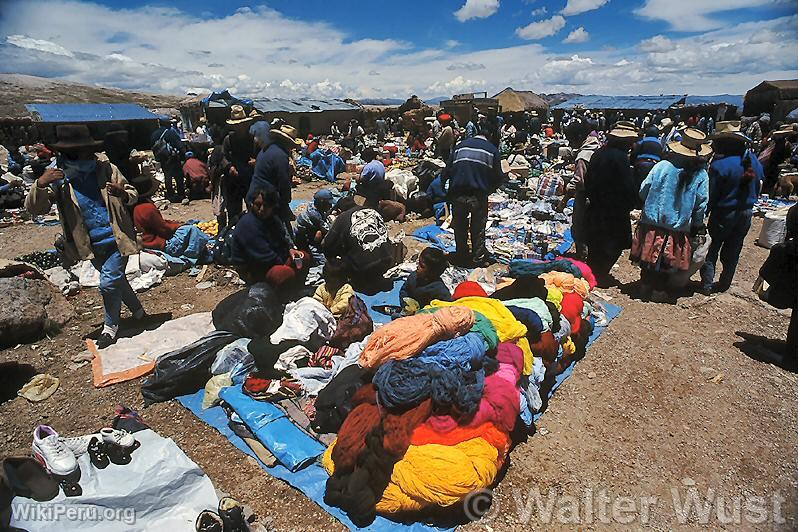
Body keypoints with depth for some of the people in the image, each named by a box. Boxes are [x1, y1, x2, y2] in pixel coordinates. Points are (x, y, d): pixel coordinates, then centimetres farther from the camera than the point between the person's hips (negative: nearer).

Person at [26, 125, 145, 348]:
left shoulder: (107, 170, -6)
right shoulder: (57, 177, -4)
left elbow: (133, 195, 3)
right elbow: (33, 208, -9)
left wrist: (123, 194, -21)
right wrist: (40, 184, -28)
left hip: (117, 238, -3)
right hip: (93, 245, 3)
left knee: (109, 283, -7)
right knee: (115, 280, 18)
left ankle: (110, 325, 16)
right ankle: (137, 311, 41)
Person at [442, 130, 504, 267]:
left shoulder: (460, 146, 14)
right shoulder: (492, 150, 8)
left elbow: (447, 171, 9)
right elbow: (498, 177, 3)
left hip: (458, 195, 2)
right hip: (479, 196, -2)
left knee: (460, 227, 17)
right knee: (478, 229, 11)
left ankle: (461, 256, 28)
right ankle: (479, 258, 18)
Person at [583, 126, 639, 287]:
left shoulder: (598, 153, 4)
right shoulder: (620, 157, -18)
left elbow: (588, 180, 11)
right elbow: (629, 187, -15)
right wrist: (630, 204, -2)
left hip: (595, 206, 7)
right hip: (615, 210, -7)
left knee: (595, 244, 17)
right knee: (613, 245, 5)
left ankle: (591, 272, 25)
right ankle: (601, 275, 9)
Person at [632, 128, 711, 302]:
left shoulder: (662, 166, -11)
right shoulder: (701, 175, -8)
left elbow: (643, 191, -6)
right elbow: (701, 205, -2)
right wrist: (697, 226, 13)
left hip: (652, 224, 0)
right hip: (678, 229, 0)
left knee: (649, 258, 13)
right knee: (667, 261, 15)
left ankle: (645, 289, 23)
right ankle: (660, 289, 26)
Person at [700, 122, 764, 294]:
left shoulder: (719, 165, -24)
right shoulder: (754, 161, -1)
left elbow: (711, 196, -19)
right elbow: (758, 187, 10)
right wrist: (747, 204, 21)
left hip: (724, 214, -6)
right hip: (746, 214, 6)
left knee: (711, 249, 8)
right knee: (732, 251, 16)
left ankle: (707, 285, 10)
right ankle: (724, 284, 27)